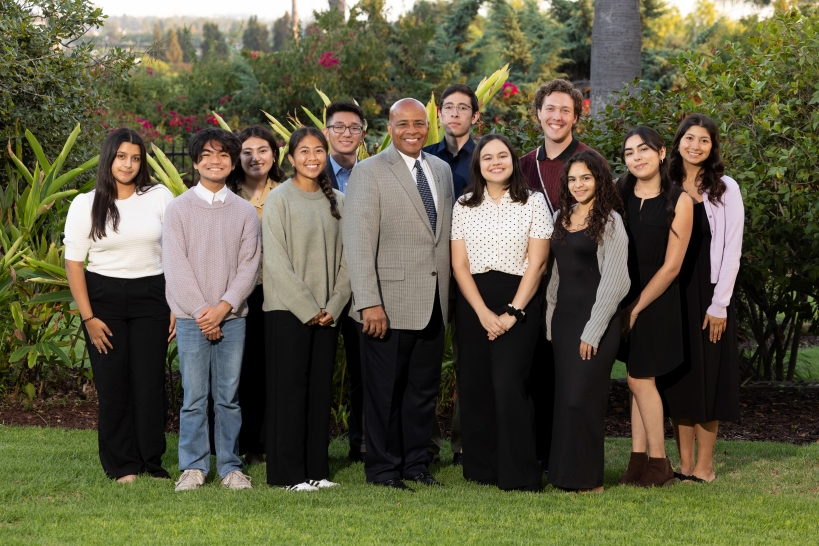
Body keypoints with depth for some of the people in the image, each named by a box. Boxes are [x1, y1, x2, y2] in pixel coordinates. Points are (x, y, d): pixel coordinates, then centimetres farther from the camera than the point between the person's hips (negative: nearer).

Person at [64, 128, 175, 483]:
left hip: (151, 297, 0)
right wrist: (88, 317, -6)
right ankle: (121, 466, 11)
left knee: (150, 382, -1)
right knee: (112, 384, 2)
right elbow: (73, 262, 0)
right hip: (104, 297, 0)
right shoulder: (86, 204, 1)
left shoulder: (160, 197, 1)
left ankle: (152, 462, 9)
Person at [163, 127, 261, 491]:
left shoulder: (245, 212, 7)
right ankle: (193, 467, 7)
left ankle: (230, 467, 11)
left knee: (229, 396, 4)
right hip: (192, 319, -1)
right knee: (194, 397, -1)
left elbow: (249, 265, 2)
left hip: (232, 317, 1)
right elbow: (176, 265, -3)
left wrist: (224, 307, -10)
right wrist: (201, 311, -10)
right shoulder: (179, 209, 3)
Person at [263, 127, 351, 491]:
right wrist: (307, 307, -12)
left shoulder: (338, 202, 10)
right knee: (290, 389, -3)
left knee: (321, 389, 6)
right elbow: (276, 261, -9)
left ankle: (316, 469, 11)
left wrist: (333, 307, -4)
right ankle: (288, 473, 0)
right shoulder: (280, 200, -3)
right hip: (287, 311, -4)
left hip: (328, 314, 4)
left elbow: (345, 259, 7)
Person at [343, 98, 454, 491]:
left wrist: (448, 292, 10)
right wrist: (369, 303, -19)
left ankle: (415, 464, 21)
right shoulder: (369, 172, -6)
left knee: (424, 389, 11)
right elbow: (359, 242, -12)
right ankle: (382, 468, 12)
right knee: (385, 391, 2)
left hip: (433, 304, 6)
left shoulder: (441, 170, 13)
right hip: (389, 303, -5)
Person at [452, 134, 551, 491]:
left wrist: (513, 312, -11)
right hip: (472, 303, 3)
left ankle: (519, 475, -7)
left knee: (509, 385, -13)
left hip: (518, 301, -3)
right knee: (475, 386, 3)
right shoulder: (464, 206, 8)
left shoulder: (533, 203, 2)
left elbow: (536, 264, -3)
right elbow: (459, 265, 3)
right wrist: (483, 312, -8)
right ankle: (481, 470, 14)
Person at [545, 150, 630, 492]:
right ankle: (564, 475, 12)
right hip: (563, 317, 6)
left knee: (582, 396, -7)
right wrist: (551, 319, 9)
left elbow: (613, 282, -12)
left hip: (596, 318, -6)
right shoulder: (561, 217, 12)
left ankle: (587, 479, 1)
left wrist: (593, 332, -15)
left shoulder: (610, 221, -8)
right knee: (564, 396, 6)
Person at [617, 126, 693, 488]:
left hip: (657, 299, -3)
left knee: (640, 378, -3)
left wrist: (635, 308, -8)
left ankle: (658, 464, 8)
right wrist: (618, 304, -6)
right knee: (640, 379, 7)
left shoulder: (678, 201, -8)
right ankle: (638, 459, 10)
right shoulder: (618, 193, 1)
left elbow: (671, 266, -9)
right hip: (623, 294, 3)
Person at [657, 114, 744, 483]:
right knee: (678, 378, 5)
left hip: (707, 291, -3)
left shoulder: (724, 189, -2)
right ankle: (685, 464, 10)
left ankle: (705, 466, 4)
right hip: (672, 292, 3)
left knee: (707, 376, -1)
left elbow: (731, 249, -5)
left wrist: (719, 304, -11)